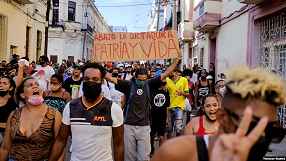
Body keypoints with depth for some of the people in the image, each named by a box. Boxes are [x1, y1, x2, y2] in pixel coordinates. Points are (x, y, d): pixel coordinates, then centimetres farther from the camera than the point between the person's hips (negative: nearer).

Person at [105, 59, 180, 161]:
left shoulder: (149, 84, 1)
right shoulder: (128, 85, -3)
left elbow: (165, 74, 1)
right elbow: (111, 78, -8)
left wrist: (177, 61, -2)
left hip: (144, 126, 1)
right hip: (129, 126, 0)